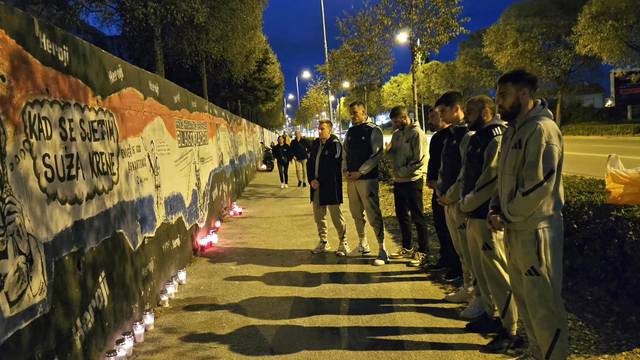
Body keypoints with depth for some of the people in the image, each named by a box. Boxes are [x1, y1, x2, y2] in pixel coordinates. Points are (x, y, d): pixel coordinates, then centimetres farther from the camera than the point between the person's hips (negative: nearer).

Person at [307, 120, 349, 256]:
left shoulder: (335, 144, -9)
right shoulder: (315, 144, 12)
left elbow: (332, 167, -15)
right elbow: (310, 163, 13)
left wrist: (320, 181, -13)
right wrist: (312, 180, -2)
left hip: (330, 186, -7)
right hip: (316, 186, 7)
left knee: (336, 216, -3)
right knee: (318, 215, 13)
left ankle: (343, 243, 8)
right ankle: (323, 242, 26)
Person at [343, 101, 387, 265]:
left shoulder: (373, 131, -6)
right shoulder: (350, 132, 14)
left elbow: (377, 155, -12)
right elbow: (345, 153, 18)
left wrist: (360, 172, -15)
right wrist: (345, 170, 1)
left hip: (368, 179, -7)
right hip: (351, 179, 7)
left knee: (373, 215, -8)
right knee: (356, 213, 14)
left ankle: (382, 251, -2)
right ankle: (363, 245, 30)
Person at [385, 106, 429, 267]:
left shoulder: (417, 133, -11)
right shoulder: (396, 134, 13)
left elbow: (420, 161, -16)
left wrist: (401, 171, -15)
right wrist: (389, 151, -1)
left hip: (412, 180, -8)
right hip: (398, 181, 8)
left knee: (417, 217, -2)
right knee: (401, 216, 15)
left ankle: (423, 252, 6)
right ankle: (407, 248, 29)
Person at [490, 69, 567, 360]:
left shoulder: (541, 129, -16)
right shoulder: (514, 130, 13)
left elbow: (538, 185, -22)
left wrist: (509, 215, -12)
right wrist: (496, 210, 4)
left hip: (535, 230, -10)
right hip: (515, 229, 10)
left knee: (543, 303, 1)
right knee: (523, 298, 19)